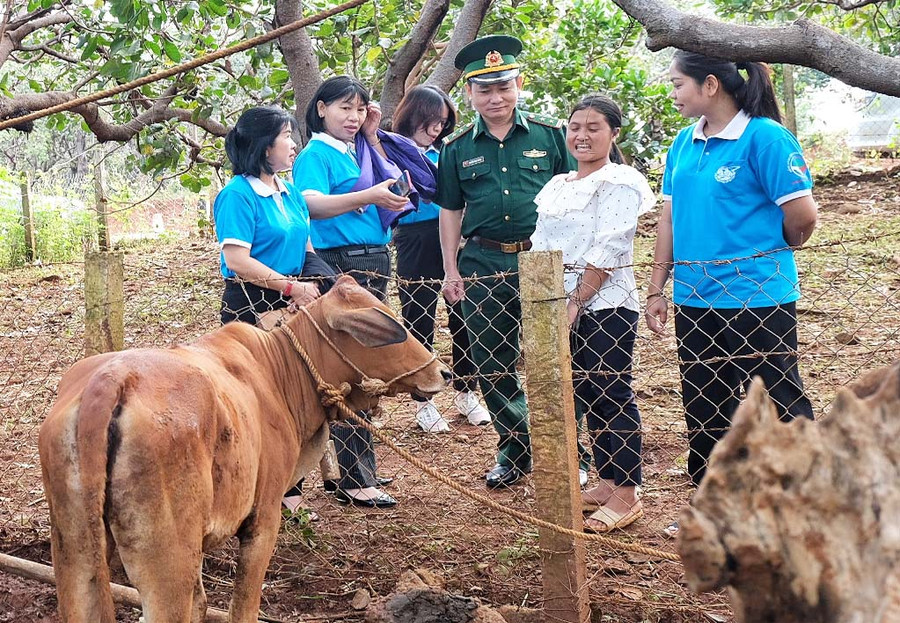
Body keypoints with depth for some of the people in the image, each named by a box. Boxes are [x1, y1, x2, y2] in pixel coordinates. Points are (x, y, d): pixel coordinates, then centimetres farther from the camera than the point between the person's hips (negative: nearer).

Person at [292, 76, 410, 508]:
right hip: (340, 265, -9)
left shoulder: (357, 151, 17)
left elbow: (390, 187, 16)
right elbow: (311, 204, -24)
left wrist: (373, 138, 12)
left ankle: (358, 467, 21)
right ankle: (355, 481, -7)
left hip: (374, 262, 9)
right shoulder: (316, 154, -8)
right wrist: (369, 196, -35)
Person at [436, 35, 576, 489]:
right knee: (493, 366, 7)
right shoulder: (457, 149, 7)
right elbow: (450, 212, 12)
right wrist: (450, 270, 7)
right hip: (483, 264, 2)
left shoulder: (549, 136, 3)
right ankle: (514, 451, 21)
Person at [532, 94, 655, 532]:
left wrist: (576, 300, -17)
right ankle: (607, 482, 20)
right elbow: (539, 247, 16)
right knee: (587, 393, 11)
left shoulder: (619, 183, -7)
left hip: (605, 304, -8)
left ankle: (626, 493, -2)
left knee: (611, 394, -6)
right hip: (562, 305, 8)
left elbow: (607, 251, -15)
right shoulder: (556, 187, 17)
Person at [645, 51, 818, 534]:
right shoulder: (685, 144, 8)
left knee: (776, 403, 0)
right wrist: (657, 289, 10)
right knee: (704, 405, 16)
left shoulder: (764, 137, -14)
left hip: (756, 296, -7)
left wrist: (775, 253, 3)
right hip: (696, 296, 7)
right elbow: (669, 217, 12)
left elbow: (802, 214, -15)